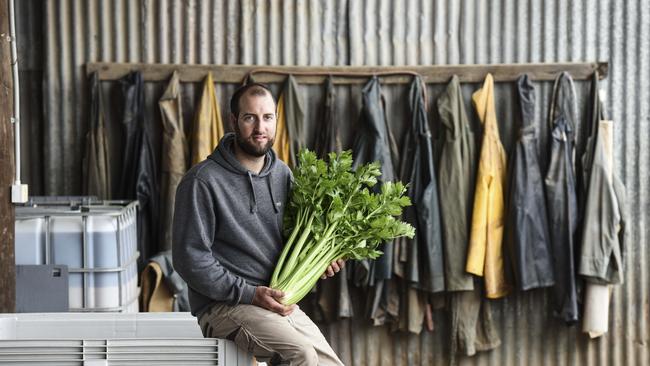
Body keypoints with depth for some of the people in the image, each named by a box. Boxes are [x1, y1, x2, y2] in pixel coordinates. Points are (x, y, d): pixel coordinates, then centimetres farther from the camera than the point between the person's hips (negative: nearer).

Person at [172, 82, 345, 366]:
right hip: (223, 304, -7)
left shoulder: (282, 175, 9)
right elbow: (190, 257, -14)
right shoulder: (202, 181, -11)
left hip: (280, 304, 7)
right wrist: (250, 294, -18)